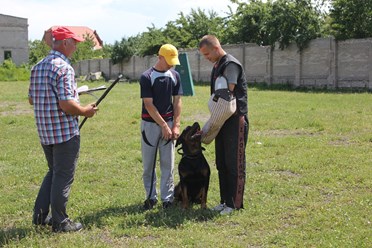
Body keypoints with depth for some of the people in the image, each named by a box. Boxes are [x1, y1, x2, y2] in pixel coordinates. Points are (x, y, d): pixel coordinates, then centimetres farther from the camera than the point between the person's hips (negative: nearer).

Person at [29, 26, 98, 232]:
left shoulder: (37, 67, 10)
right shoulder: (63, 68, -17)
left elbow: (31, 99, 17)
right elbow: (66, 104, -24)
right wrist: (85, 111, -8)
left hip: (45, 132, 8)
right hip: (65, 132, -8)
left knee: (53, 172, 22)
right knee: (63, 176, 4)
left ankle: (40, 215, 24)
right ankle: (60, 222, 13)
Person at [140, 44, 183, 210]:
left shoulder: (174, 76, 4)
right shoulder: (147, 77, -9)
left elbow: (177, 101, 5)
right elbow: (148, 105, -12)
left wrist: (176, 125, -5)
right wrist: (164, 125, -15)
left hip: (168, 123, 3)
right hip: (150, 124, -3)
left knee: (168, 163, 3)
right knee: (148, 163, 5)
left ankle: (167, 198, 10)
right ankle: (151, 197, 17)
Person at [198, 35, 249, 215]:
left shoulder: (231, 64, -14)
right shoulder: (216, 66, 15)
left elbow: (228, 95, -19)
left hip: (235, 120, -9)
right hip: (222, 120, 9)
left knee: (234, 163, -3)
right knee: (222, 163, 12)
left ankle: (234, 203, 4)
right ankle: (225, 200, 21)